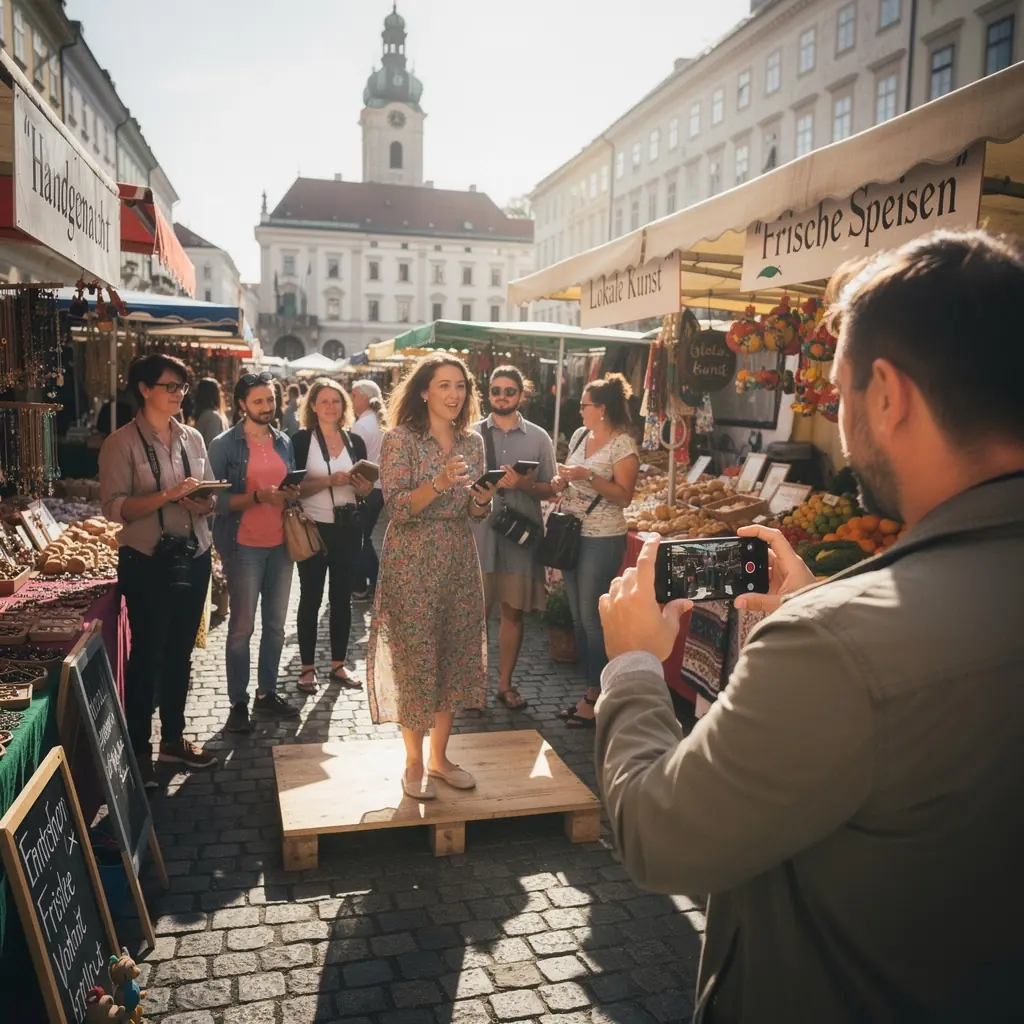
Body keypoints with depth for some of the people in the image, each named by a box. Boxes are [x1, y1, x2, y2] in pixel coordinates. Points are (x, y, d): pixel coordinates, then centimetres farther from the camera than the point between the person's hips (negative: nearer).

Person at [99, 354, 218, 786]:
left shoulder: (192, 438, 8)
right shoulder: (122, 442, -8)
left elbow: (209, 495, 14)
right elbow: (114, 507, -16)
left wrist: (204, 502, -9)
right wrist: (169, 495, -26)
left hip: (193, 557, 5)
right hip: (147, 562, -5)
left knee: (180, 652, 15)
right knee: (147, 655, 2)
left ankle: (173, 738, 29)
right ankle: (137, 750, 16)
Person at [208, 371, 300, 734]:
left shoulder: (284, 442, 11)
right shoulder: (224, 445, -5)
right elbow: (216, 499, -11)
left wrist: (292, 494, -4)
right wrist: (258, 497, -22)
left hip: (280, 544, 5)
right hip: (243, 547, -5)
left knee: (275, 624, 10)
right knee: (242, 626, 1)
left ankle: (267, 692, 23)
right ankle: (238, 702, 12)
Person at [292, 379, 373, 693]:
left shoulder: (355, 441, 8)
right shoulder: (302, 440, -4)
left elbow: (366, 490, 11)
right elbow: (294, 487, -11)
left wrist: (359, 482, -11)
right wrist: (329, 480, -21)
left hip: (348, 528, 4)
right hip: (314, 527, -3)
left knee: (342, 597, 10)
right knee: (310, 598, 4)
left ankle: (338, 664, 21)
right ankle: (307, 668, 14)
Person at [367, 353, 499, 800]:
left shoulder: (473, 442, 8)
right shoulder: (400, 439, -8)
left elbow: (476, 512, 11)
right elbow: (397, 507, -15)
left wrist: (483, 496, -11)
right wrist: (439, 483, -29)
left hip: (459, 562, 5)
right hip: (411, 564, -5)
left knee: (456, 656, 9)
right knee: (415, 659, 1)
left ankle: (439, 757, 26)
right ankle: (413, 763, 19)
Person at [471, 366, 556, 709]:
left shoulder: (538, 438, 6)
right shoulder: (473, 433, 3)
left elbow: (550, 489, 6)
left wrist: (525, 484, -13)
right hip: (480, 533, -1)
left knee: (512, 611, 8)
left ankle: (505, 683, 21)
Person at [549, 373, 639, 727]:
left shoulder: (622, 445, -11)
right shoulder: (579, 435, 10)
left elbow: (624, 496, -15)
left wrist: (589, 476, -24)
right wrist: (561, 482, -1)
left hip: (602, 540, -8)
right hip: (572, 534, 8)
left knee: (592, 618, -3)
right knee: (578, 618, 11)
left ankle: (596, 700, 9)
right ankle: (589, 693, 23)